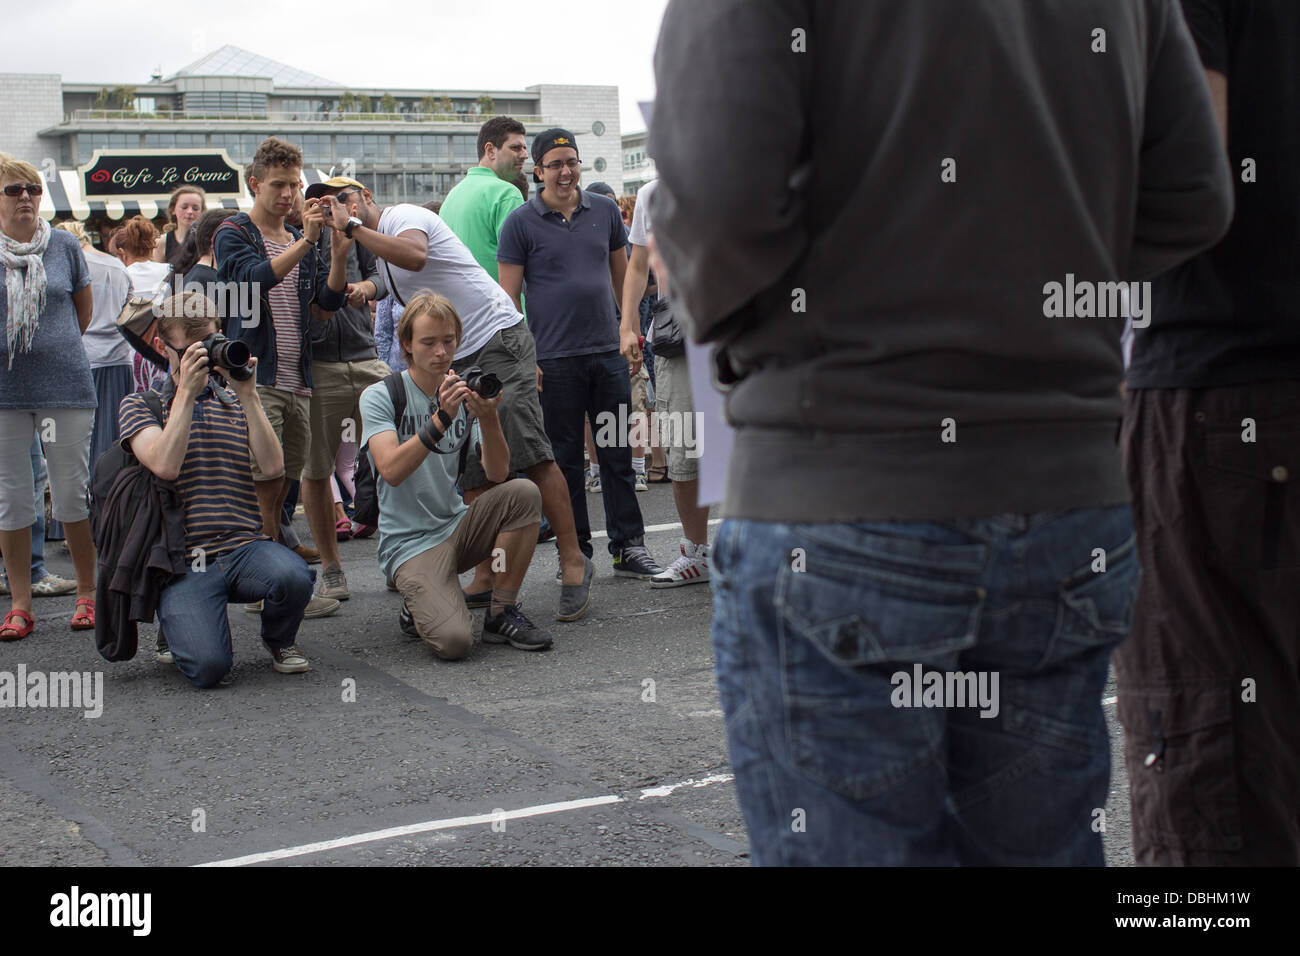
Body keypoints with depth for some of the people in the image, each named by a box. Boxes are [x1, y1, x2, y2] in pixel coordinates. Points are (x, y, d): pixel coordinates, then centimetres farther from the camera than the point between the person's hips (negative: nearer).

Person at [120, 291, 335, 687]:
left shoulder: (237, 401, 19)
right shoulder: (141, 404, 10)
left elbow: (273, 465, 0)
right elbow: (164, 465, -12)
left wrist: (248, 395, -7)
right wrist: (187, 392, -11)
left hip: (244, 546, 3)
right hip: (184, 559, -3)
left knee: (293, 576, -34)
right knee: (208, 666, -26)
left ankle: (279, 639, 3)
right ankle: (178, 625, 13)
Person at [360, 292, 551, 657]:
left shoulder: (465, 395, 5)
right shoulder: (379, 397, -6)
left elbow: (498, 474, -6)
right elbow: (391, 470, -23)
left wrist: (489, 418, -23)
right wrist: (441, 419, -31)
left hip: (458, 527, 5)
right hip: (409, 542, -5)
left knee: (524, 493, -23)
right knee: (454, 641, -28)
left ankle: (502, 614, -9)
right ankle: (419, 608, 10)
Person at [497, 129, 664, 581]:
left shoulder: (605, 210, 9)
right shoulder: (521, 222, -2)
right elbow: (509, 296, -3)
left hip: (608, 351, 3)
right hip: (554, 359, -3)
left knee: (618, 453, 7)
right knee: (565, 458, 5)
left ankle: (628, 546, 15)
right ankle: (575, 552, 14)